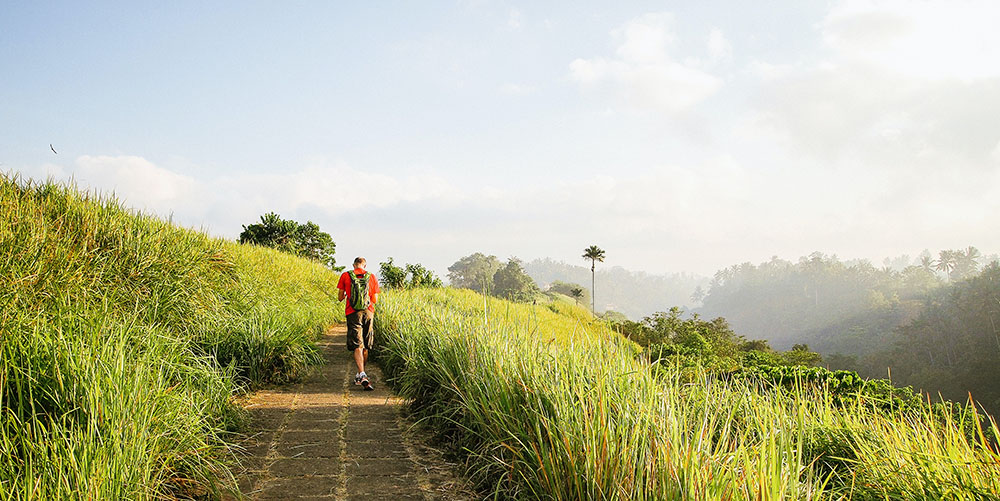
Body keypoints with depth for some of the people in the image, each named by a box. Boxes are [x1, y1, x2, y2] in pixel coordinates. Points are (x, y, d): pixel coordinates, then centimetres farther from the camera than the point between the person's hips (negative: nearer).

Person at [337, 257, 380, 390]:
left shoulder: (345, 276, 4)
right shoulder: (372, 277, 6)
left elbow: (340, 298, 8)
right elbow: (375, 300, 7)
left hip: (353, 313, -2)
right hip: (368, 313, 2)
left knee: (357, 346, -7)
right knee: (365, 347, 13)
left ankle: (362, 375, -24)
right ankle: (360, 376, 21)